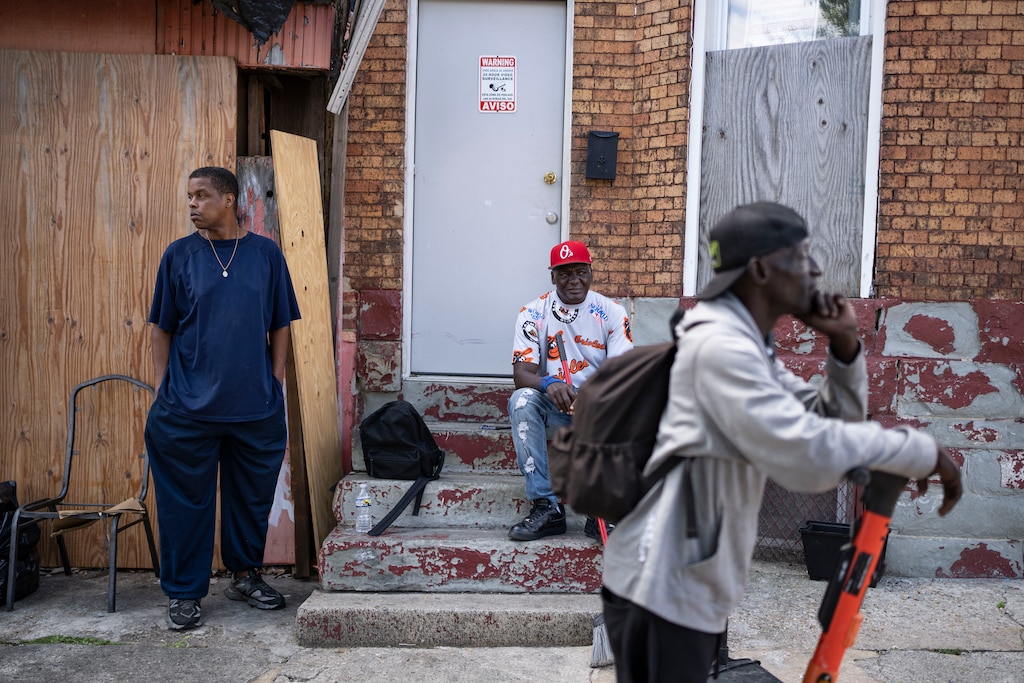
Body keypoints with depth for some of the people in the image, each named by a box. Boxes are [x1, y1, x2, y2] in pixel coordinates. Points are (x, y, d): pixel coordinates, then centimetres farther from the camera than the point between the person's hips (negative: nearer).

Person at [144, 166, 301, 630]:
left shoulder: (266, 254, 4)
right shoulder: (179, 255, 2)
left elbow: (280, 325, 8)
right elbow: (163, 328, 5)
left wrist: (275, 382, 3)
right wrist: (162, 390, 0)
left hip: (256, 405, 1)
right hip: (188, 406, -1)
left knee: (252, 495, 13)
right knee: (186, 500, 4)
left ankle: (245, 575, 32)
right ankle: (184, 593, 19)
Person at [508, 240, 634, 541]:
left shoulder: (612, 312, -1)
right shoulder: (533, 313, -2)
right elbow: (521, 373, -12)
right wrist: (547, 384, -35)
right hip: (552, 410, 0)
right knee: (521, 400, -30)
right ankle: (546, 508, -29)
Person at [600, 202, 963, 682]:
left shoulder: (747, 347, 12)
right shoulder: (720, 346, -21)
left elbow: (834, 419, 15)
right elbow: (808, 453, -30)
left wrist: (844, 346, 0)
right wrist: (922, 452, -18)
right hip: (660, 588, -10)